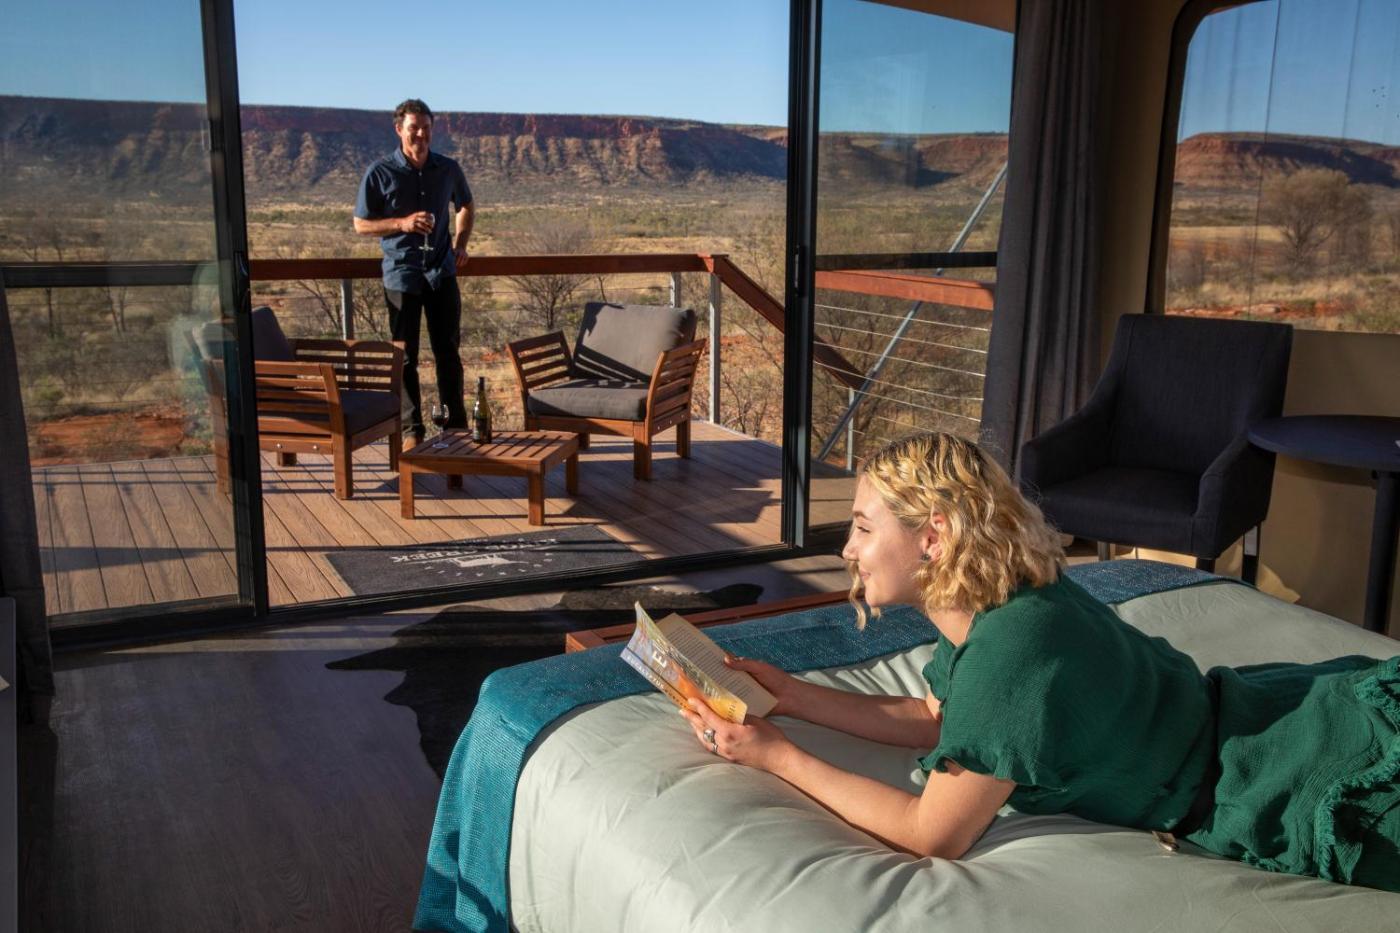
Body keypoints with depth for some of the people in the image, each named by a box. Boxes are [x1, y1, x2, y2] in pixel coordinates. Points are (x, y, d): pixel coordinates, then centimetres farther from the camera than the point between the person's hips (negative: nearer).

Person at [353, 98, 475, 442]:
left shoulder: (448, 169, 3)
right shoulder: (380, 173, -6)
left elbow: (466, 206, 21)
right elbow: (361, 224, -1)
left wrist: (460, 244, 6)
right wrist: (403, 223, -16)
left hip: (442, 272, 2)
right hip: (401, 274, -2)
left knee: (448, 351, 8)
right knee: (405, 356, 4)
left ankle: (457, 424, 19)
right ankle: (412, 430, 14)